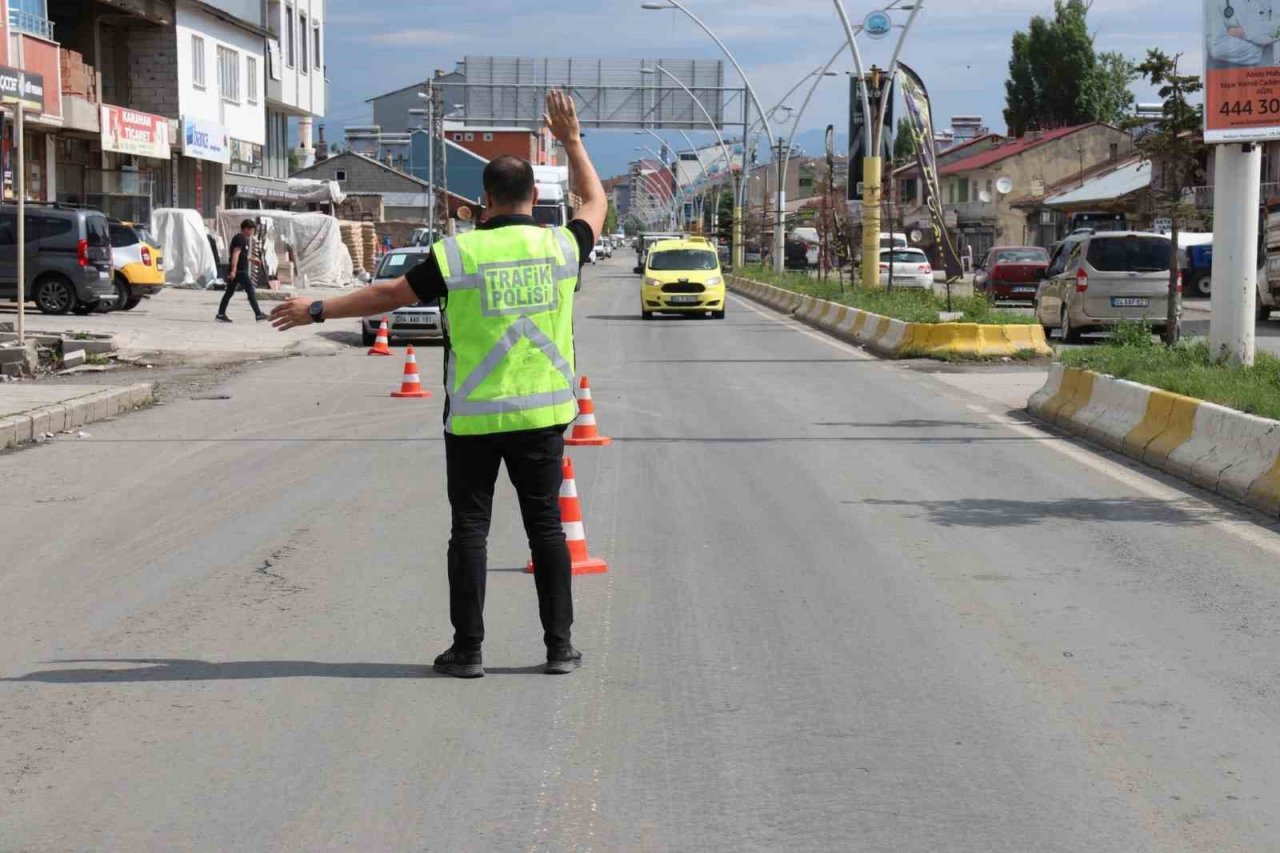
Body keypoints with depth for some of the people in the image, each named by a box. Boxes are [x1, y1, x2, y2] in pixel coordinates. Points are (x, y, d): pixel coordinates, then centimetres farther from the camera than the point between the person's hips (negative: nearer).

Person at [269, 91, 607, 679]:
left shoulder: (457, 254, -9)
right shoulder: (561, 246, -1)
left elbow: (389, 295, -1)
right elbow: (596, 202, 20)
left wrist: (315, 311, 11)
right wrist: (571, 140, 30)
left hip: (473, 419, -2)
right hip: (541, 414, 2)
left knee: (470, 528, 5)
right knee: (546, 527, 7)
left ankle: (468, 648, 6)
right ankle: (559, 646, 9)